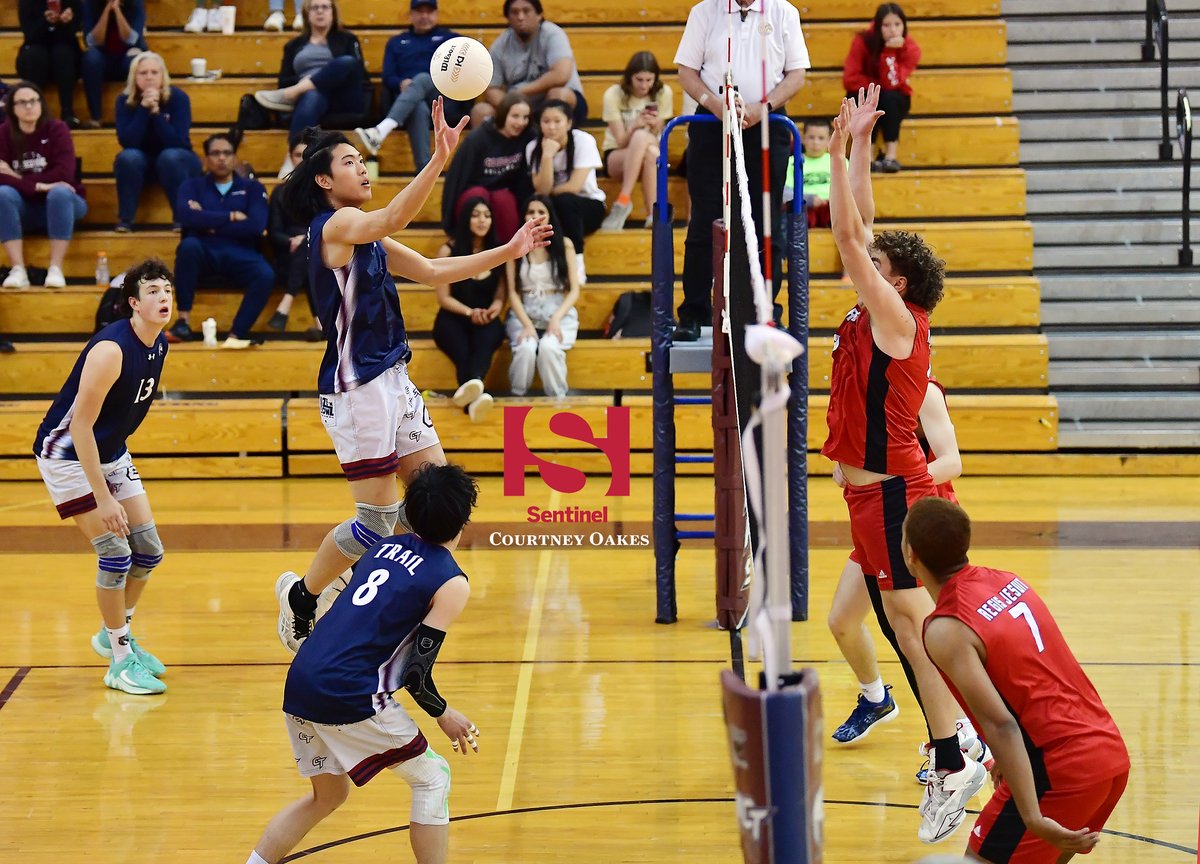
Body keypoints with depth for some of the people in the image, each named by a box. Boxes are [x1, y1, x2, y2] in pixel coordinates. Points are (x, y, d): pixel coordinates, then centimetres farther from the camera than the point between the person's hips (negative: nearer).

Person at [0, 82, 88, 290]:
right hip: (23, 209, 1)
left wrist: (19, 178, -18)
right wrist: (37, 185, -29)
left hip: (57, 205, -1)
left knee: (59, 192, -34)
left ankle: (56, 269, -36)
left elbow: (64, 173, -20)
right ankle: (18, 270, -36)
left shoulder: (57, 129, -9)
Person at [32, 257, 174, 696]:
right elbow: (80, 425, -28)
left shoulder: (158, 347, -3)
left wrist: (117, 461, 17)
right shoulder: (110, 350, -29)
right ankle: (120, 662, -1)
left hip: (111, 453, 8)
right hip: (67, 454, -8)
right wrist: (102, 497, -29)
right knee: (115, 553, -12)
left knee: (149, 550, 7)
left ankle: (116, 635, 28)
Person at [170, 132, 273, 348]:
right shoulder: (193, 186, 13)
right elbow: (187, 217, -9)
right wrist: (230, 217, -8)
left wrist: (209, 221, -5)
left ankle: (236, 335, -37)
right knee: (188, 245, -36)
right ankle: (183, 320, -30)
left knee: (266, 275, -32)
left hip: (240, 255, 0)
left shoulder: (252, 188, 14)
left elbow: (256, 225, -5)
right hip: (204, 253, 0)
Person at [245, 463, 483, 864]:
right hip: (348, 696, -7)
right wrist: (444, 714, 8)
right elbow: (417, 674, -7)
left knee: (328, 794, 25)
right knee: (432, 777, 10)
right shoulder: (452, 583, -4)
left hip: (299, 684, 7)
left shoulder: (385, 545, 15)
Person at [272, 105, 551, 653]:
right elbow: (392, 219, -33)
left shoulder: (367, 236, 15)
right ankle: (300, 596, 15)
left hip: (392, 380, 9)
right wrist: (439, 160, -44)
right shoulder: (334, 225, -13)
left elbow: (433, 272, 19)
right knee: (377, 520, -5)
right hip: (355, 387, -9)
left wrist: (510, 250, 11)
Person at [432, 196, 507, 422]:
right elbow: (444, 298, 0)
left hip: (486, 321, 1)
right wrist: (470, 312, -16)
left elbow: (500, 295, 10)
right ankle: (474, 397, -66)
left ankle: (474, 383, -69)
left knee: (485, 341, -37)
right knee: (463, 350, -36)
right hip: (453, 319, -1)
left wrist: (493, 310, -13)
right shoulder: (449, 251, 1)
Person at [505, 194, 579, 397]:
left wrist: (556, 319, -13)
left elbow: (574, 290, 2)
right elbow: (513, 292, 2)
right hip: (524, 312, 1)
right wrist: (527, 324, -13)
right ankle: (517, 397, -14)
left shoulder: (564, 244, 5)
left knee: (548, 347, -33)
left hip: (559, 312, -1)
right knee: (526, 348, -32)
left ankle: (558, 398, -19)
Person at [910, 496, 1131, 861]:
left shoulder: (946, 630, -13)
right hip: (1112, 751, 8)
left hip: (1061, 771, -8)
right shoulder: (1006, 581, 11)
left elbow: (1001, 725, -21)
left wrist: (1033, 818, -25)